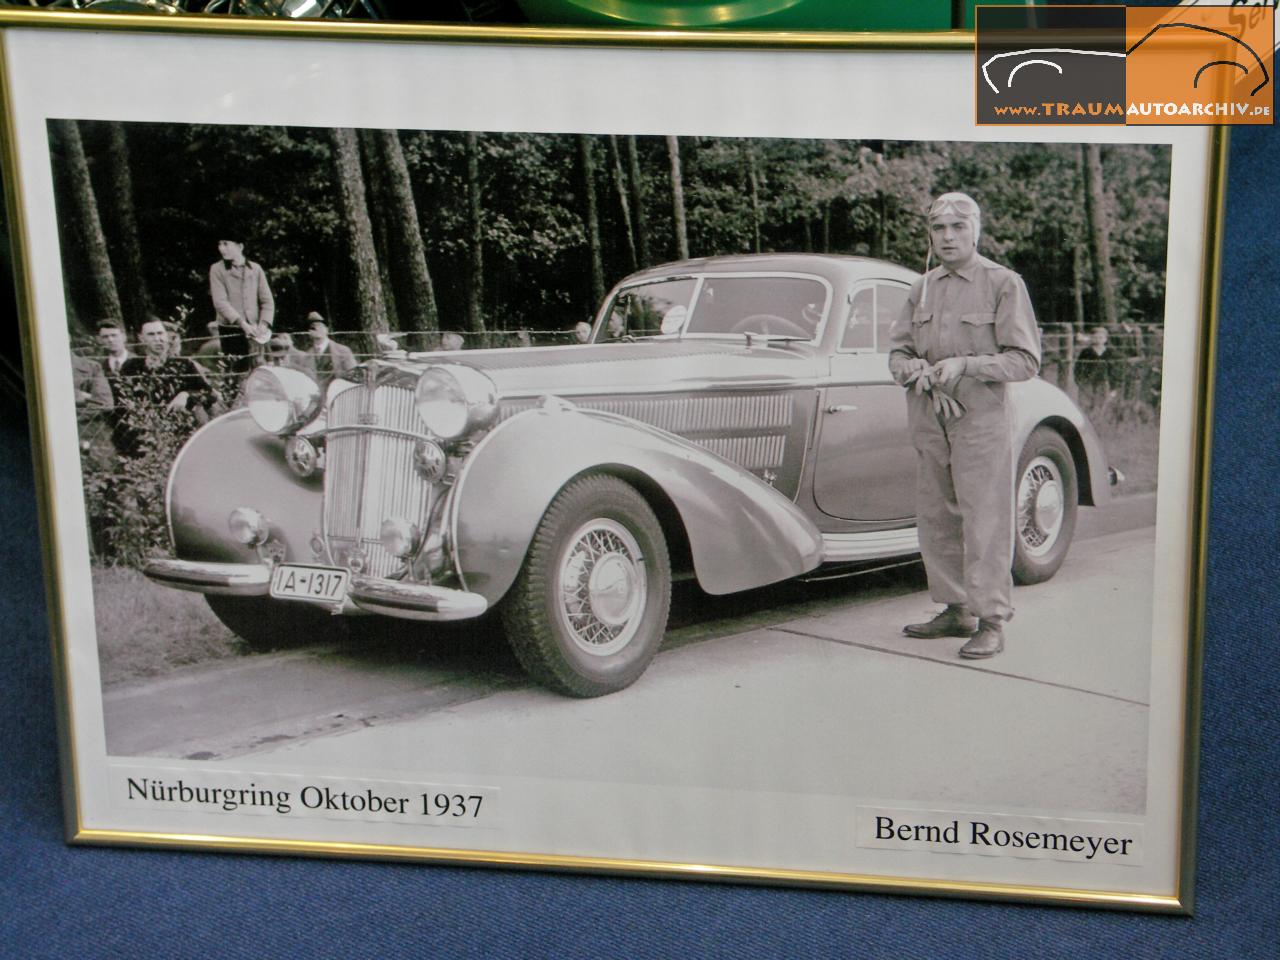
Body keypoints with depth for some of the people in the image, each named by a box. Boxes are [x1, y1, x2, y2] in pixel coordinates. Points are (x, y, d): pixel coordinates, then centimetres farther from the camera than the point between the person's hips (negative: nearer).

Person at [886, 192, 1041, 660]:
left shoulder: (1004, 284, -3)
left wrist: (965, 364, -19)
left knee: (984, 521, -5)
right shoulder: (922, 288, 14)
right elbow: (897, 351, 16)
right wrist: (913, 368, -7)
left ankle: (991, 622, 0)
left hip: (981, 417, -6)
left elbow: (1025, 359, -7)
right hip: (928, 419, 6)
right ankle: (956, 611, 21)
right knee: (935, 519, 9)